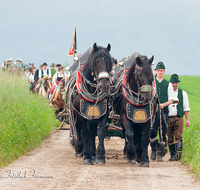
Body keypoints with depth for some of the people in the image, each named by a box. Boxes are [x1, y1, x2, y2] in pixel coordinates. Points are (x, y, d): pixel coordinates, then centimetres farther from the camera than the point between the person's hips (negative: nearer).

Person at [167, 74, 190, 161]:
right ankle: (173, 155, 10)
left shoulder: (182, 93, 9)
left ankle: (178, 152, -27)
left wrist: (187, 119, 2)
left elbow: (186, 107, 9)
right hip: (168, 118, 2)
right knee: (170, 138, 3)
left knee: (178, 136, -15)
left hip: (178, 118, -2)